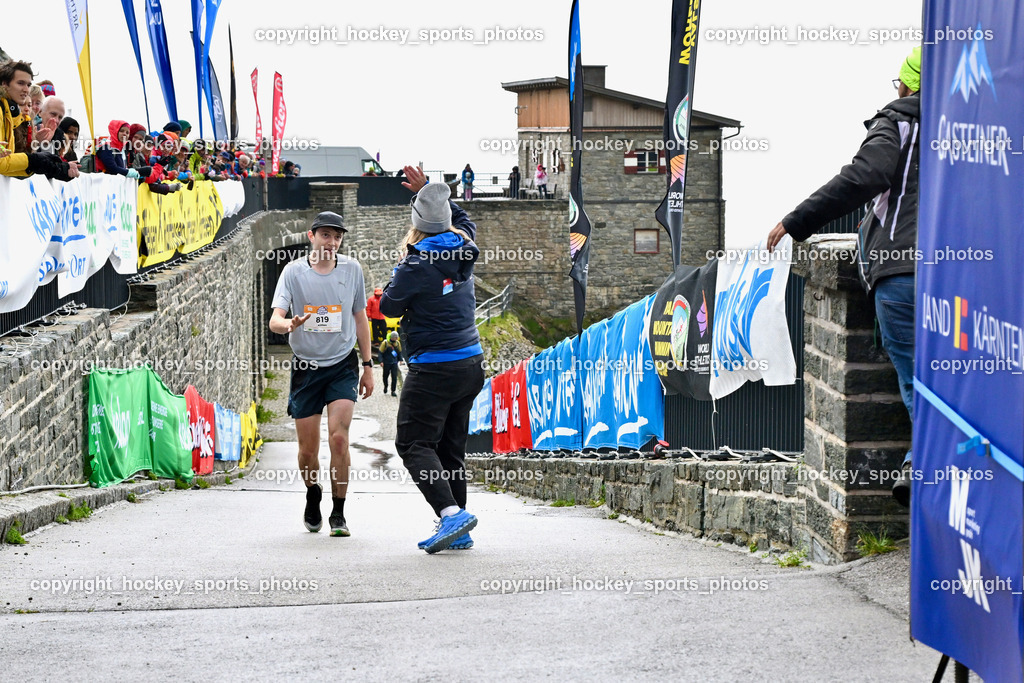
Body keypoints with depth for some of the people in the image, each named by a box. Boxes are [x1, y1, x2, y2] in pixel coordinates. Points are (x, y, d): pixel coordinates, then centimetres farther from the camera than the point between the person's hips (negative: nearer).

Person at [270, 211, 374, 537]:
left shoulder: (352, 269, 0)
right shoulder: (293, 271, -6)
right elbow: (275, 320, -16)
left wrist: (368, 367, 12)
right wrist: (289, 324, -40)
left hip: (343, 366, 0)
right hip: (306, 367, 0)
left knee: (339, 438, -16)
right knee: (308, 450, 3)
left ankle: (338, 513, -4)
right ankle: (313, 495, 34)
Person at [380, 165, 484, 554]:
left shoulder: (417, 264, -16)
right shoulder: (463, 245, 3)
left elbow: (389, 308, -4)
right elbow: (463, 219, 28)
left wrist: (396, 281, 11)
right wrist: (428, 189, 28)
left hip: (433, 369, -8)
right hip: (471, 363, 8)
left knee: (413, 443, -4)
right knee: (450, 447, 12)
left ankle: (450, 512, -21)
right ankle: (457, 533, 10)